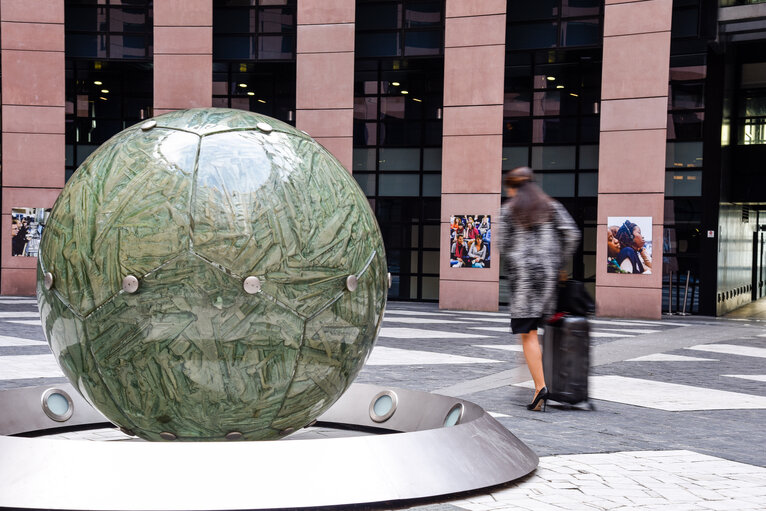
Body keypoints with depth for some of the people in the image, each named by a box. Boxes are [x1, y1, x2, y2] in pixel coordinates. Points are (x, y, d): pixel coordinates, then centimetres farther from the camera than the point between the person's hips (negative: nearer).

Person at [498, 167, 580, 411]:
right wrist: (560, 264, 9)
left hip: (522, 273, -4)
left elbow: (503, 245, 0)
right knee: (533, 328, 16)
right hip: (548, 272, 4)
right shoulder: (552, 206, 10)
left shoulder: (508, 210, 2)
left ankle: (540, 386, -12)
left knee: (527, 333, -4)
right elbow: (572, 234, 0)